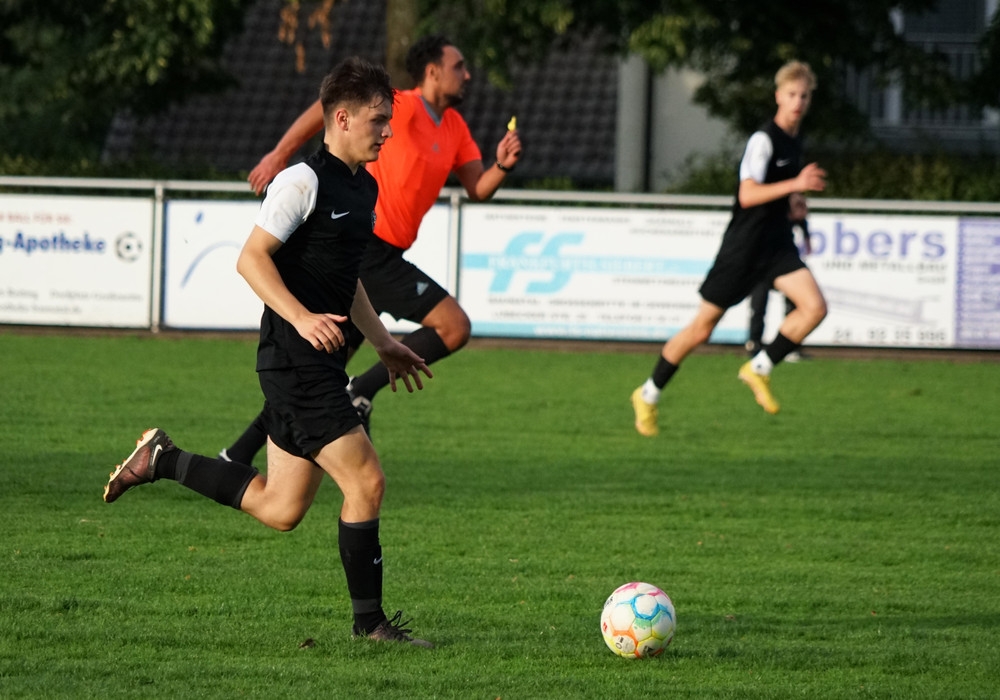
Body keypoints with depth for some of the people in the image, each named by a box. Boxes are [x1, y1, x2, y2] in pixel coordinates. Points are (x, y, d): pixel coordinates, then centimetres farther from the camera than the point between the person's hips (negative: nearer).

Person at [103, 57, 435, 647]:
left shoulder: (365, 188, 16)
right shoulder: (304, 181, -13)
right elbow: (251, 258, -17)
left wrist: (384, 343, 25)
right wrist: (302, 317, -28)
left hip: (322, 364, 10)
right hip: (294, 360, -10)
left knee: (280, 510, 12)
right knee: (366, 481, -11)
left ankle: (162, 460, 24)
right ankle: (370, 620, -1)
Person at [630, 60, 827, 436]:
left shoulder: (794, 141, 11)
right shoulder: (763, 140, -16)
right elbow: (747, 194, -27)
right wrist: (795, 184, -34)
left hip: (777, 244, 7)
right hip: (744, 246, -7)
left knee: (814, 307, -17)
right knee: (702, 327, 0)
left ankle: (758, 369, -1)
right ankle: (648, 395, 16)